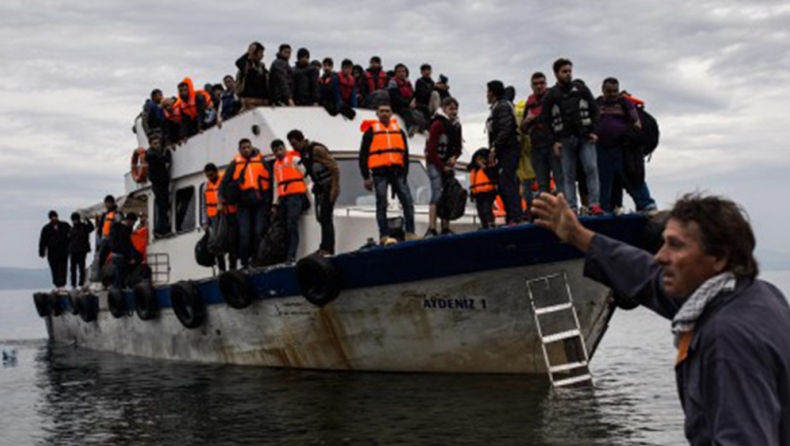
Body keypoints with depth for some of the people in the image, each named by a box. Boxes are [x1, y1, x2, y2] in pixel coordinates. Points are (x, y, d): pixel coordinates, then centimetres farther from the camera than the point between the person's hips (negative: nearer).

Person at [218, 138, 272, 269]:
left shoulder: (261, 161, 11)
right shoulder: (235, 163, 12)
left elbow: (271, 179, 6)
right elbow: (224, 182, 9)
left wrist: (270, 200, -2)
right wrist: (220, 201, 0)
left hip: (261, 203, 0)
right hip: (243, 204, 0)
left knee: (259, 233, -6)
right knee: (244, 234, -5)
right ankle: (244, 263, -1)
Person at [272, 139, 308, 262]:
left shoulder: (294, 158, 1)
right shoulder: (276, 164, 22)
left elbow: (306, 176, 1)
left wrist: (307, 195, 0)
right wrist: (276, 202, 20)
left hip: (296, 195, -7)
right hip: (283, 197, 7)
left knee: (292, 225, -17)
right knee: (285, 227, 4)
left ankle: (291, 256, -21)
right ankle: (286, 255, 5)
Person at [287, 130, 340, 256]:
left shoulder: (317, 150, -18)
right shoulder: (303, 152, 8)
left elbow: (335, 167, -21)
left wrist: (335, 188, -23)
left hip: (328, 187, -9)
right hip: (319, 187, 9)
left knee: (325, 217, -11)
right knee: (321, 217, 8)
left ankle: (327, 249, -11)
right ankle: (326, 248, 13)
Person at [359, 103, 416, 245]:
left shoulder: (399, 131, 18)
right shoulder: (371, 131, 6)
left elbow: (405, 154, 20)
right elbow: (363, 155, 4)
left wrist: (405, 173, 11)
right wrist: (366, 177, -3)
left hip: (397, 171, 4)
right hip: (379, 173, -3)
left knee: (407, 201, -5)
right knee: (382, 204, -6)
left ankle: (410, 233, -3)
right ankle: (384, 236, -5)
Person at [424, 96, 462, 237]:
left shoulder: (456, 125, 10)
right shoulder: (437, 124, -11)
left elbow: (458, 146, 16)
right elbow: (431, 149, -14)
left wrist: (454, 157, -6)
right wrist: (442, 167, -13)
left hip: (448, 164, 7)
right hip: (435, 163, -7)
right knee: (437, 195, -17)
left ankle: (446, 229, 12)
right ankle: (431, 230, -22)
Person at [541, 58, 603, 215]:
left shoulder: (581, 88, 8)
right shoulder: (550, 96, 5)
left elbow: (594, 110, 9)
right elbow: (547, 120, 5)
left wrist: (594, 131, -2)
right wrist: (554, 141, -3)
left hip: (585, 137, 0)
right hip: (565, 140, 0)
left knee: (591, 169, -9)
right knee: (568, 175, -1)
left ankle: (594, 204, -9)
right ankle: (572, 208, 0)